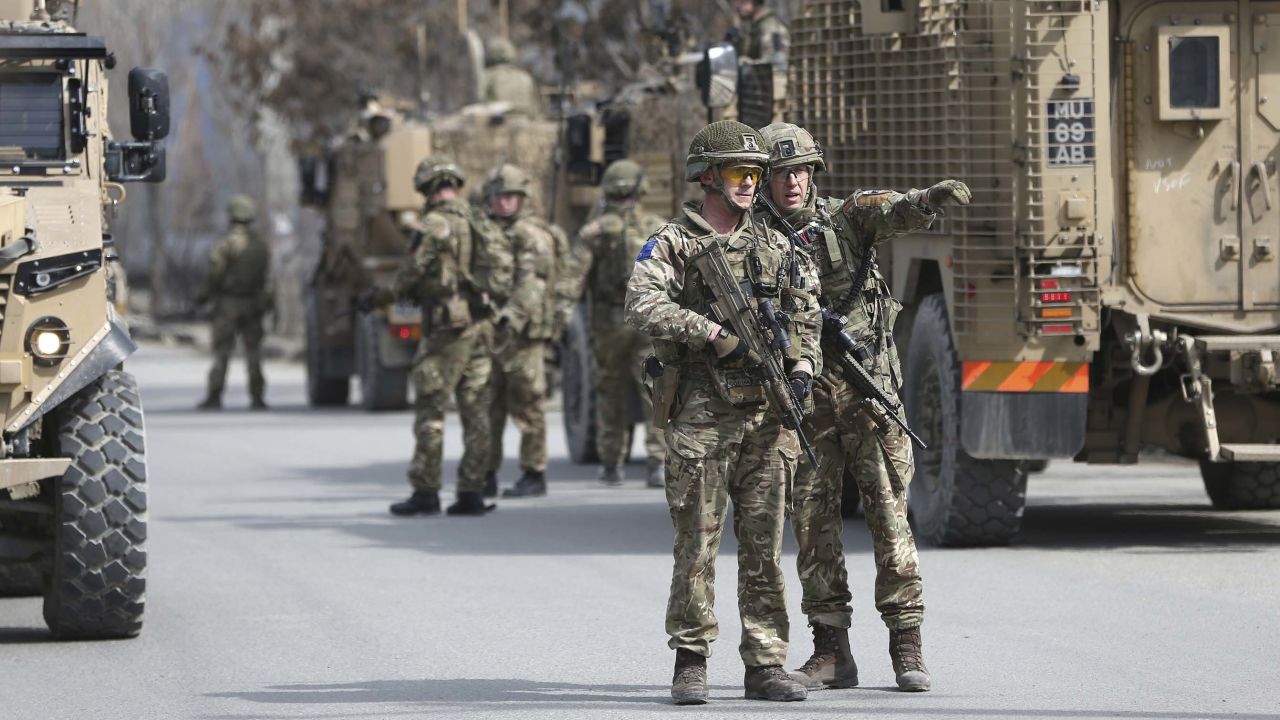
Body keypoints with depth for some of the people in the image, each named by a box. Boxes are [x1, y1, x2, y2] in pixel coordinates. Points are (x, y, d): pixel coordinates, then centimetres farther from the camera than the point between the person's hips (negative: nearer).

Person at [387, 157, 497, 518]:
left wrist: (397, 291, 13)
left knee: (430, 411, -1)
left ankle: (425, 491, -1)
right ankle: (471, 492, 6)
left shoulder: (434, 225, -12)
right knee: (476, 412, 6)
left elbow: (411, 273, -10)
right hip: (481, 326, 7)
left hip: (447, 328, -7)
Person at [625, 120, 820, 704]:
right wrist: (713, 332, -22)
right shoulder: (671, 244, 1)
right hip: (701, 416, -4)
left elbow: (806, 316, 19)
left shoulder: (775, 246, 16)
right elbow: (643, 307, -16)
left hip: (766, 416, 4)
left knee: (765, 546, 4)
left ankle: (765, 664, 7)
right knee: (696, 543, -3)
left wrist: (802, 367, 0)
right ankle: (691, 661, 5)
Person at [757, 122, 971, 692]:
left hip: (866, 387, -2)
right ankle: (831, 652, 9)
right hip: (801, 397, 2)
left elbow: (895, 213, -18)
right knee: (812, 520, 3)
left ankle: (906, 645, -2)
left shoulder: (847, 217, 2)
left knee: (889, 511, -4)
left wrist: (931, 199, -40)